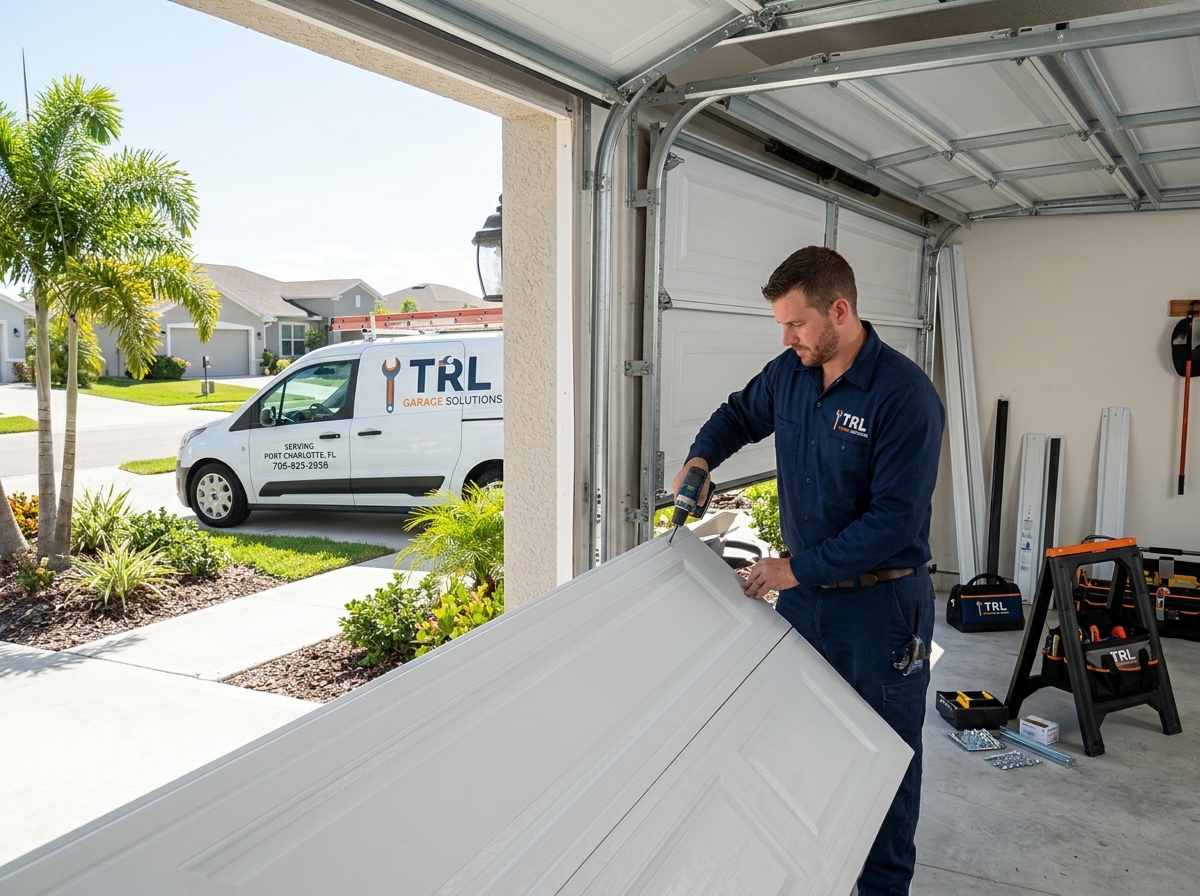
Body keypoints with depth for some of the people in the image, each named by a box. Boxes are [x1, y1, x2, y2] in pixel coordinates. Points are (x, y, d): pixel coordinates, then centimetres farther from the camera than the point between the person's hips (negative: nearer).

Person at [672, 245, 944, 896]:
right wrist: (701, 456, -2)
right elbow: (739, 414, 19)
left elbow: (894, 520, -23)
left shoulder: (904, 395, -20)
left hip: (879, 604, -6)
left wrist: (798, 569, -20)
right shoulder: (789, 374, -1)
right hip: (801, 594, 6)